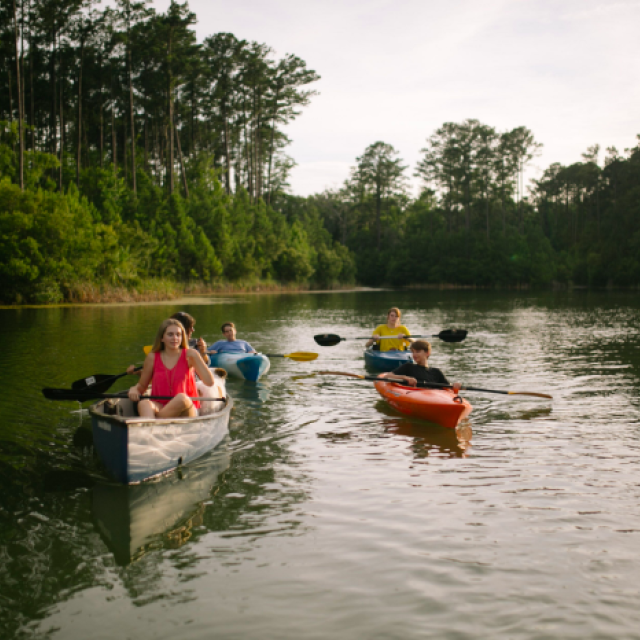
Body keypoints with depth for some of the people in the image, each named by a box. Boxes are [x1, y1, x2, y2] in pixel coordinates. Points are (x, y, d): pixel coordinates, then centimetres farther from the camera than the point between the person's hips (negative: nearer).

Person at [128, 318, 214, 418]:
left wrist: (196, 357, -11)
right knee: (144, 404, -31)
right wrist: (134, 389, -5)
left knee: (182, 398, -36)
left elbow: (210, 383, -6)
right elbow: (142, 386, 19)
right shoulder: (152, 358, 7)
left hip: (187, 411, -1)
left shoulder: (189, 355, 3)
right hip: (160, 407, 2)